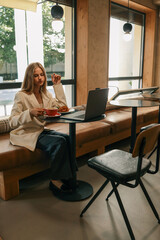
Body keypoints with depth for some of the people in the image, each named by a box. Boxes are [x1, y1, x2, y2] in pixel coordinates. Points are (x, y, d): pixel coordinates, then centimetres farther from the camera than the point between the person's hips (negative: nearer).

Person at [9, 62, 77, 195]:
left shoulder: (45, 94, 10)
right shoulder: (21, 96, -11)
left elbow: (62, 106, 4)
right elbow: (12, 122, -15)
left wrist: (57, 85, 2)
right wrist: (30, 112, -32)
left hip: (41, 130, 7)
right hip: (26, 134, -6)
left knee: (67, 138, -21)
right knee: (59, 142, -28)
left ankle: (68, 179, -11)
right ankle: (55, 181, -13)